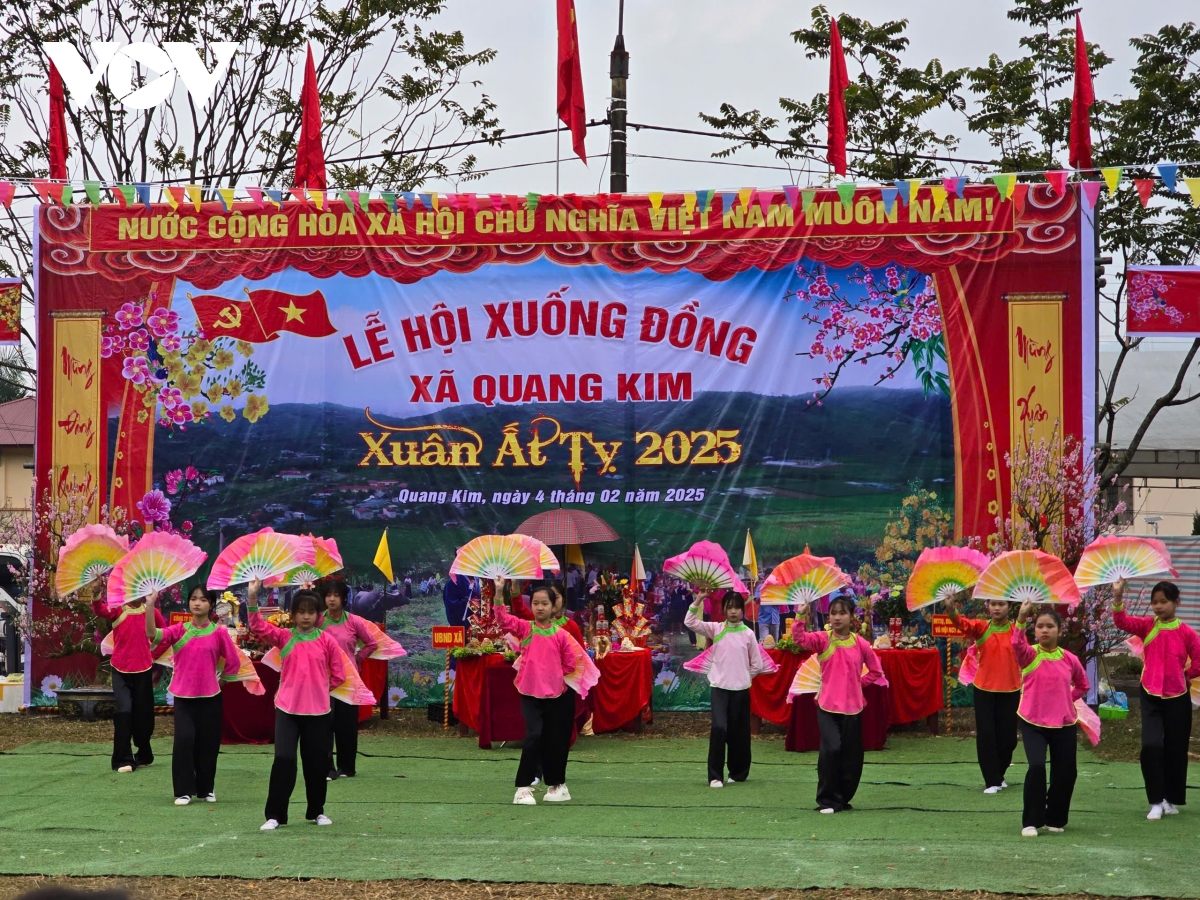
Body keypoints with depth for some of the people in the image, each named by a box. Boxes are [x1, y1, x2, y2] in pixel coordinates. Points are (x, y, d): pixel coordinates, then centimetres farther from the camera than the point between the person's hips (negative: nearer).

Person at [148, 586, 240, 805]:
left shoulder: (219, 633, -4)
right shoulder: (179, 630, -2)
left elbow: (233, 663, 6)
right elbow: (152, 634, -19)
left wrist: (218, 680, 7)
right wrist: (150, 605, -29)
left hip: (210, 697, 0)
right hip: (183, 697, 0)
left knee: (208, 744, 7)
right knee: (184, 740, -11)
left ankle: (206, 789, 24)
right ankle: (184, 791, -1)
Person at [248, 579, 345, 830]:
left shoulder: (326, 641, 1)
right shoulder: (283, 637, 1)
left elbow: (338, 675, 5)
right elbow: (258, 626, -14)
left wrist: (317, 689, 5)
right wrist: (253, 597, -25)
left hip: (318, 711, 1)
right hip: (287, 710, -1)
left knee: (317, 762, 9)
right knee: (283, 760, -9)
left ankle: (316, 811, 26)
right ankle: (275, 815, -3)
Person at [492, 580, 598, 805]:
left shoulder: (561, 634, -2)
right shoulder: (524, 629, -2)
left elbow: (571, 664, 4)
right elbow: (502, 618, -17)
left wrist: (555, 677, 0)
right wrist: (498, 592, -27)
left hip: (556, 694, 1)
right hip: (530, 693, -1)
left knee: (555, 740, 9)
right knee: (533, 737, -11)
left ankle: (556, 784, 24)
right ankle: (523, 788, -7)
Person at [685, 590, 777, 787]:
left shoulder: (748, 634, 0)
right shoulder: (716, 629, 1)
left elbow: (757, 664, 6)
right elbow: (690, 622, -11)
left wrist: (743, 677, 7)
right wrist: (698, 600, -18)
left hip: (740, 689, 1)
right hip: (719, 687, -1)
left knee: (739, 732, 7)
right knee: (719, 728, -16)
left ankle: (738, 772, 25)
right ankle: (715, 776, -9)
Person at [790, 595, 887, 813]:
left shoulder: (860, 643, 1)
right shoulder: (823, 639, -2)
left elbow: (876, 671, 12)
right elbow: (800, 639, -20)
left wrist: (858, 683, 2)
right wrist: (800, 617, -33)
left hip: (852, 706, 2)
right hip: (827, 705, -2)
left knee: (852, 756, 7)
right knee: (830, 749, -16)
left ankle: (843, 798, 26)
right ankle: (828, 800, -3)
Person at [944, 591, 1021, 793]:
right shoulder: (981, 627, -3)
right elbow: (963, 624, -23)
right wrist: (951, 610, -43)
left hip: (1010, 690, 1)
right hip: (984, 689, -1)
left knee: (1008, 736, 8)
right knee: (986, 735, -1)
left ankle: (999, 774, 30)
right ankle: (992, 781, 7)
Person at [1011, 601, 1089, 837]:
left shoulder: (1069, 659, 1)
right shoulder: (1029, 655, -6)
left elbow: (1082, 685, 19)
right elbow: (1017, 644, -31)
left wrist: (1067, 700, 5)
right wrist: (1021, 618, -44)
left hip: (1064, 724, 3)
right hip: (1033, 723, -3)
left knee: (1065, 773, 7)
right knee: (1036, 766, -20)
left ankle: (1055, 820, 28)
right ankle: (1031, 822, -9)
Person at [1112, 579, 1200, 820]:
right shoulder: (1147, 626, -2)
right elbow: (1122, 622, -18)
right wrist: (1118, 597, -32)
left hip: (1177, 698, 0)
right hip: (1150, 697, 0)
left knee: (1176, 750, 8)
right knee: (1151, 747, -13)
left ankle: (1172, 800, 24)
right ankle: (1156, 802, -4)